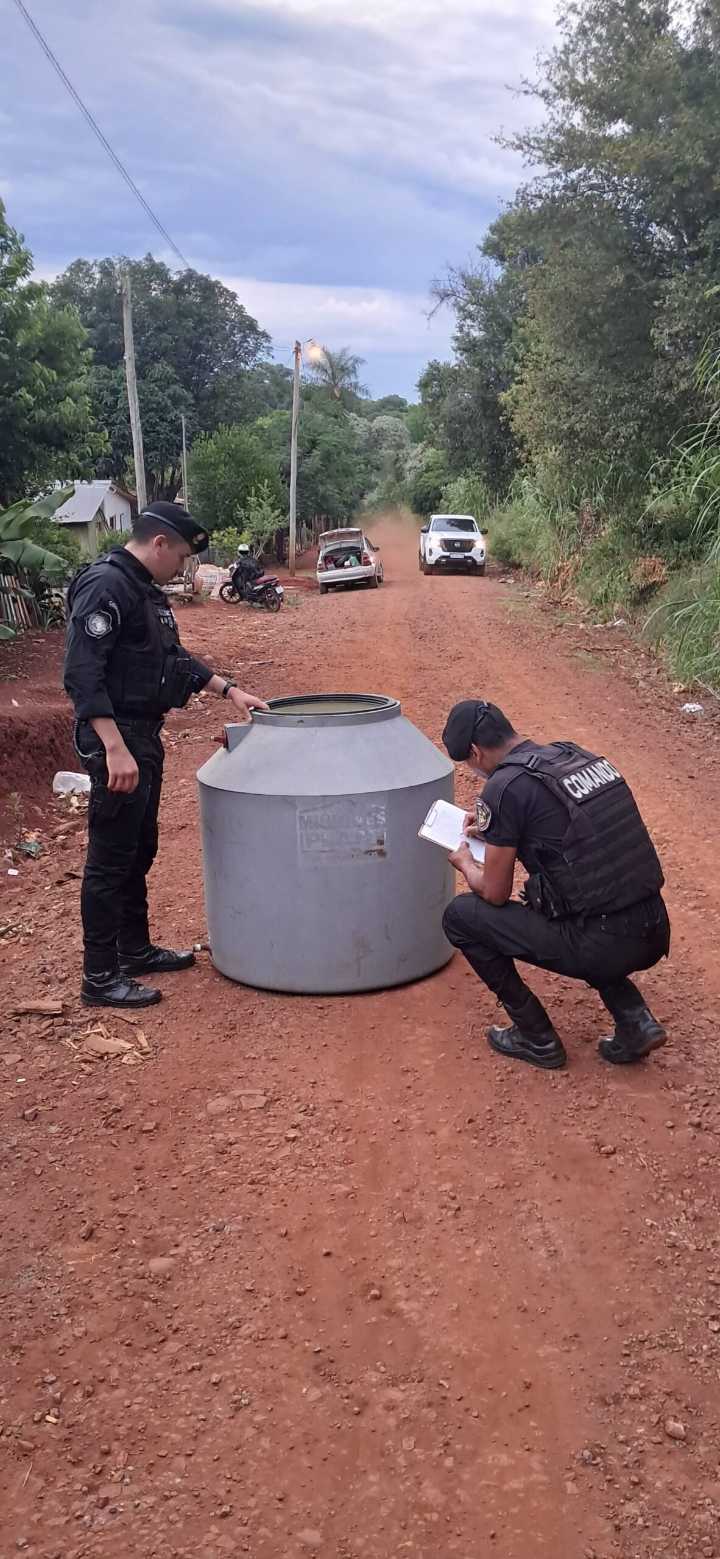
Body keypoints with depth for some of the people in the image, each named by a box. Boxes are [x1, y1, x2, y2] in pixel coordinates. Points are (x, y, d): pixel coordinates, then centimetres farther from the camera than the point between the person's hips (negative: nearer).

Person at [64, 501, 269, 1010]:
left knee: (140, 852, 19)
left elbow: (174, 657, 25)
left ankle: (136, 950, 32)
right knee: (111, 860, -3)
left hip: (144, 736, 10)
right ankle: (100, 977, 6)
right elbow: (82, 674, -25)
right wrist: (114, 748, -30)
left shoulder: (146, 589, 14)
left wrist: (228, 689, 17)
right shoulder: (104, 586, -18)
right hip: (116, 740, -10)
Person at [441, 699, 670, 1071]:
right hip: (654, 935, 8)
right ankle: (636, 1022, 20)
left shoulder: (505, 787, -11)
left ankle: (537, 1038, 15)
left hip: (602, 948, -7)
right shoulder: (578, 756, 12)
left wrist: (465, 863, 19)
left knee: (460, 916, 7)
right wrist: (493, 827, 32)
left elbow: (495, 893, -2)